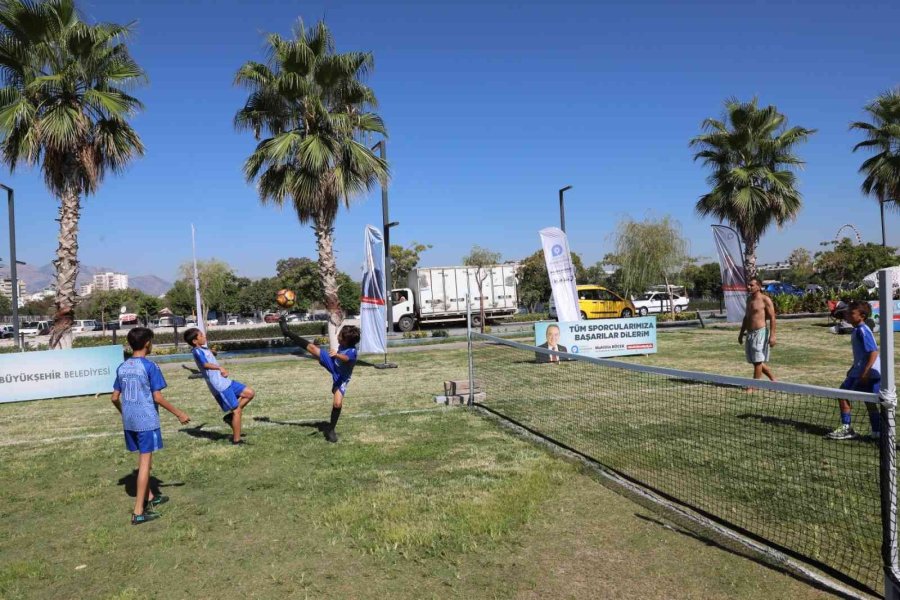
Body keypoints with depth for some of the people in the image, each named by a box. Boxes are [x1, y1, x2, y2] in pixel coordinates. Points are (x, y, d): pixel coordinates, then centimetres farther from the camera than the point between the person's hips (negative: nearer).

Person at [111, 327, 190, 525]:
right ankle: (139, 512, -1)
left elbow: (115, 398, 11)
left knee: (143, 458, 21)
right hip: (147, 421, -7)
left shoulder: (122, 367, 6)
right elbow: (157, 397, -14)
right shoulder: (149, 367, -13)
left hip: (129, 421, 7)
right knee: (145, 461, -2)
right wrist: (179, 414, -5)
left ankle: (149, 497, 36)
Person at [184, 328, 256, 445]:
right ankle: (236, 440, 5)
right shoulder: (197, 351, -14)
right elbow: (205, 364, -36)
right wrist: (220, 368, -48)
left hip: (225, 382, 9)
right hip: (220, 386, -9)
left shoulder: (203, 349, 14)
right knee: (237, 411, -4)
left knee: (250, 393, 8)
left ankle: (231, 416, 12)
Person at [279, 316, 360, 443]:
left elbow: (346, 358, -60)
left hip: (340, 377, -6)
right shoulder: (342, 344, -15)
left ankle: (330, 429, 2)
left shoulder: (352, 352, -36)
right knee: (311, 347, 1)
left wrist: (336, 354, -78)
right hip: (332, 364, 6)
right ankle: (287, 332, 16)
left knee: (337, 403, -19)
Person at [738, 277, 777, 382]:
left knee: (757, 361, -4)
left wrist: (772, 335, -18)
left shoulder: (765, 300, -9)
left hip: (760, 333, -8)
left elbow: (772, 318, -12)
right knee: (755, 361, 12)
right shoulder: (749, 299, 14)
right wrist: (741, 333, 23)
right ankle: (773, 379, 28)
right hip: (750, 334, 8)